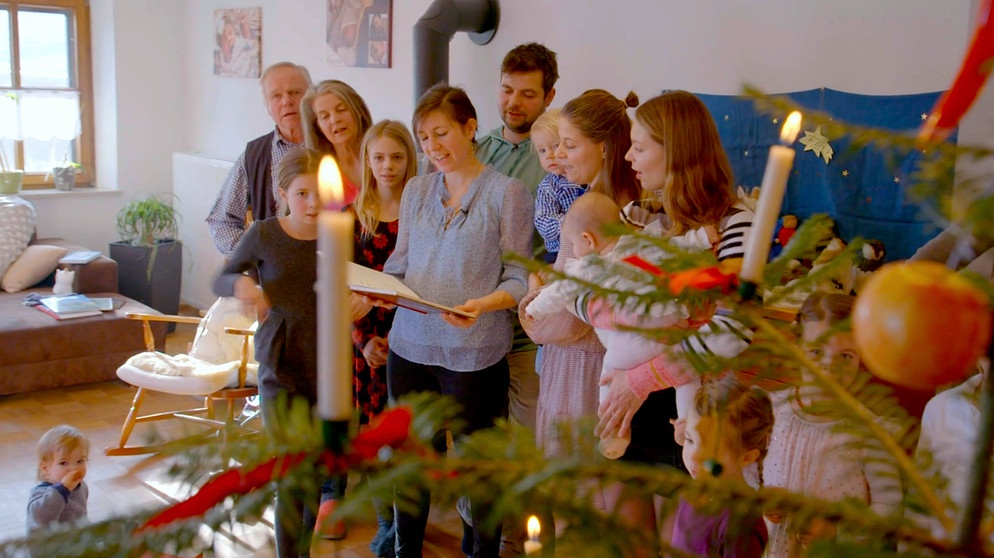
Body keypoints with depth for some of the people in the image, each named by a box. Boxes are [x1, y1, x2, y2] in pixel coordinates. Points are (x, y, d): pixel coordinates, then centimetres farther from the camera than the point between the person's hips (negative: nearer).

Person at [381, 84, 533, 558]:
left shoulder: (507, 193, -6)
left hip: (474, 352, -4)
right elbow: (400, 263, 12)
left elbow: (518, 278, -7)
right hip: (410, 345, 5)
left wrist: (482, 305, -25)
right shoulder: (416, 190, 10)